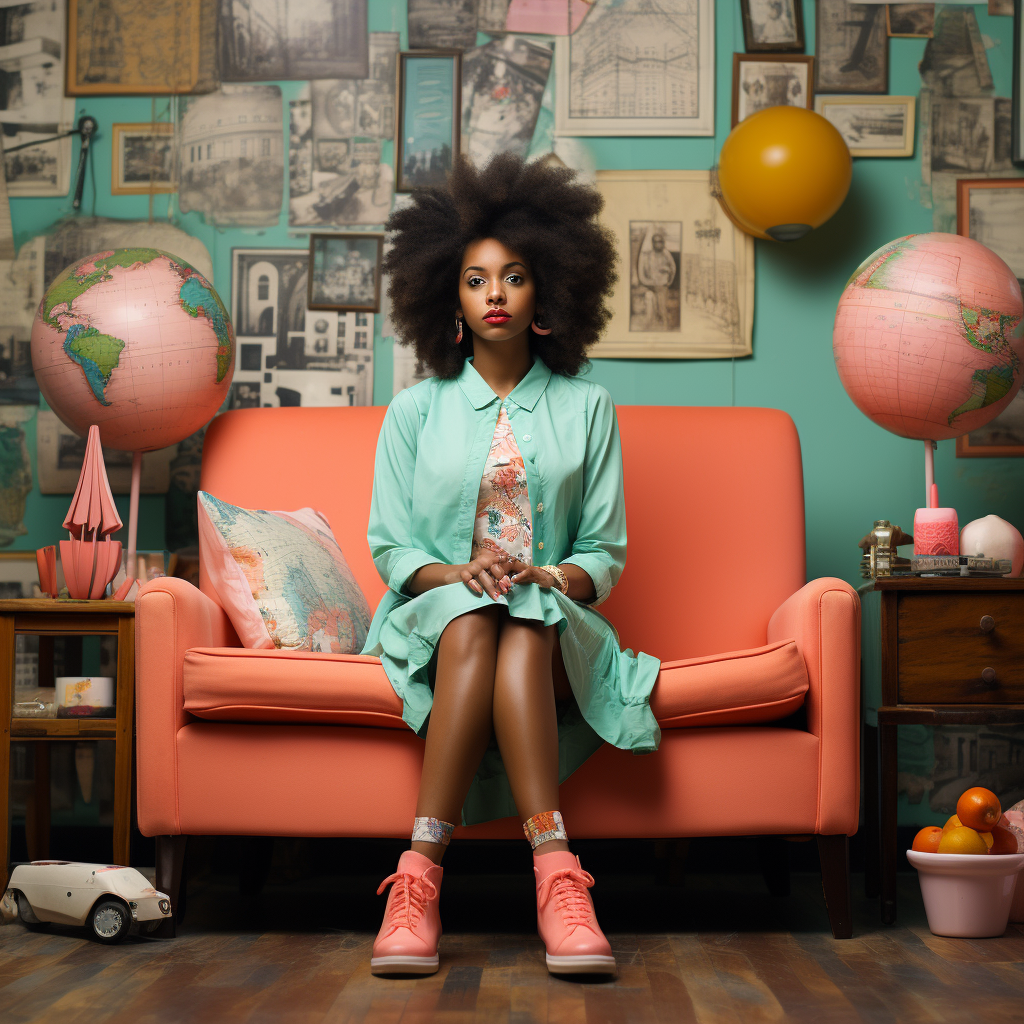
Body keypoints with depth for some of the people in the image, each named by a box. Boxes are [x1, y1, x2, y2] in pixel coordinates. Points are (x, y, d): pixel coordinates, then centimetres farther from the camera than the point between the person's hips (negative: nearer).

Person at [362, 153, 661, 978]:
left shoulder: (586, 408, 12)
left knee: (522, 630, -36)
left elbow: (607, 549, 9)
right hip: (437, 617, 0)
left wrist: (558, 579, -14)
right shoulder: (415, 411, 12)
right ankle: (555, 871, -47)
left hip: (552, 623, 0)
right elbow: (389, 545, 8)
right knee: (473, 623, -36)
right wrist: (455, 573, -14)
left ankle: (420, 872, -49)